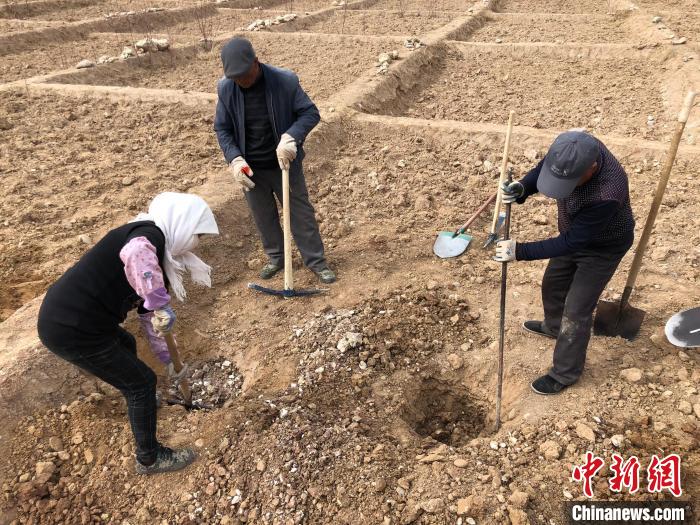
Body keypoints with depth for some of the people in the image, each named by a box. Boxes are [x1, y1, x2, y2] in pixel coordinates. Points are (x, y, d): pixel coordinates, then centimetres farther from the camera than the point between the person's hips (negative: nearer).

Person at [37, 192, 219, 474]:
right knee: (142, 382, 7)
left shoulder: (155, 255, 13)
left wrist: (168, 359, 28)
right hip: (71, 331, -10)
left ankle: (139, 406, 60)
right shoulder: (150, 235, -15)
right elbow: (136, 254, -43)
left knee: (126, 345, 35)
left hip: (65, 313, 10)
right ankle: (150, 458, 27)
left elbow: (148, 316, 22)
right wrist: (161, 303, -31)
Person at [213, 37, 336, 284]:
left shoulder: (285, 81, -18)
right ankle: (275, 257, 37)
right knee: (264, 216, 16)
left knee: (301, 212, 7)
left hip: (284, 162, -2)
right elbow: (222, 128, -1)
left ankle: (316, 261, 21)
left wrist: (290, 137, -32)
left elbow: (311, 113, -14)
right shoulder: (226, 89, -10)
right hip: (250, 168, 3)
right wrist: (235, 159, -17)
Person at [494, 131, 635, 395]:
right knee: (553, 284, 25)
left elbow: (570, 242, -34)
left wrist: (520, 251, -34)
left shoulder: (607, 195, -44)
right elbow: (542, 168, -5)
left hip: (602, 248, -7)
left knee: (576, 313, 3)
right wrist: (522, 188, -27)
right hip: (573, 233, 7)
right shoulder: (573, 150, -25)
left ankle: (565, 374, 24)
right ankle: (553, 327, 55)